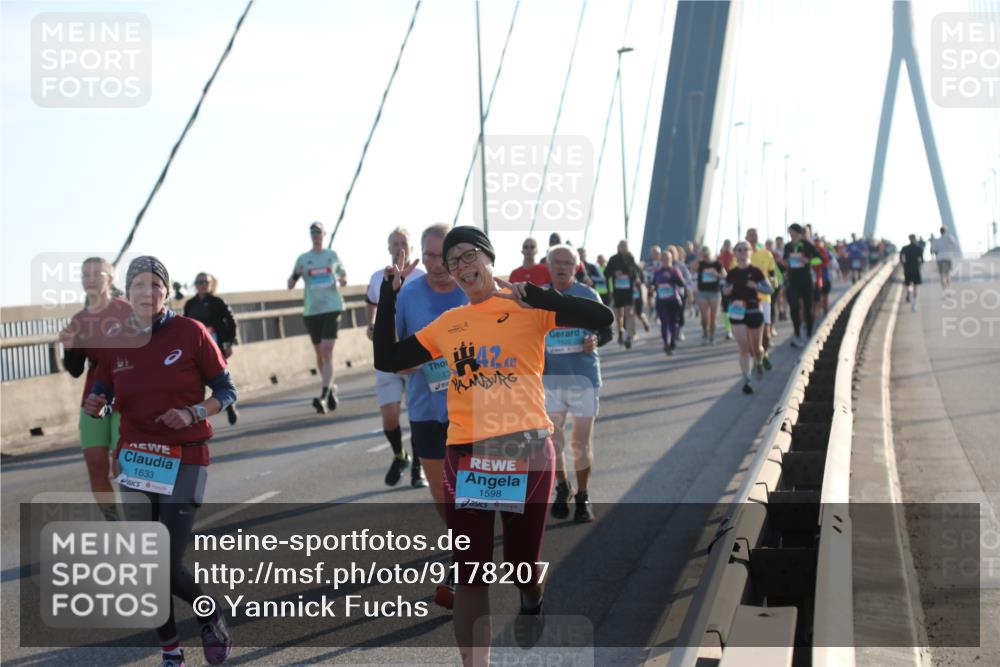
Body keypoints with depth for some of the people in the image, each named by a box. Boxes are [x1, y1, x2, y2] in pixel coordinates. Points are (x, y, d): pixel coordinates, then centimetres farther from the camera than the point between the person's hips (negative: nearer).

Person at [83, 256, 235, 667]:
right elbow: (103, 395, 10)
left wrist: (193, 414, -19)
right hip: (134, 460, 4)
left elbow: (226, 391, -1)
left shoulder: (191, 333, -8)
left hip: (184, 462, -3)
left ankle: (211, 618, 21)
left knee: (168, 568, -10)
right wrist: (96, 407, -14)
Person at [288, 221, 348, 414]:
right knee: (319, 353, 11)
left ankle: (323, 396, -21)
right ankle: (330, 388, 30)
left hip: (332, 308, -2)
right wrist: (295, 275, -14)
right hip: (311, 310, 2)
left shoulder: (333, 255, 8)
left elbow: (343, 274, 21)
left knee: (327, 351, -14)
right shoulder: (303, 259, 7)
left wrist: (343, 280, -2)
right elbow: (290, 285, 7)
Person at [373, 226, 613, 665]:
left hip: (525, 451, -3)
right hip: (466, 457, 3)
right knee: (470, 576, 0)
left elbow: (601, 318, -10)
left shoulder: (528, 307, 1)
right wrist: (389, 295, 9)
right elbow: (386, 360, 15)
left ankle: (532, 602, 46)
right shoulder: (447, 324, 12)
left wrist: (534, 294, -15)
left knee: (523, 567, 10)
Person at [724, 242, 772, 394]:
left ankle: (759, 363, 45)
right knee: (743, 348, -7)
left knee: (756, 348, 11)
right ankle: (746, 381, -4)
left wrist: (756, 286, -20)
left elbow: (769, 289, -1)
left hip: (754, 311, 0)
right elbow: (725, 289, 15)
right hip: (737, 312, 0)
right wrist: (727, 290, -9)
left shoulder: (755, 271, -3)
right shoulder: (732, 273, 3)